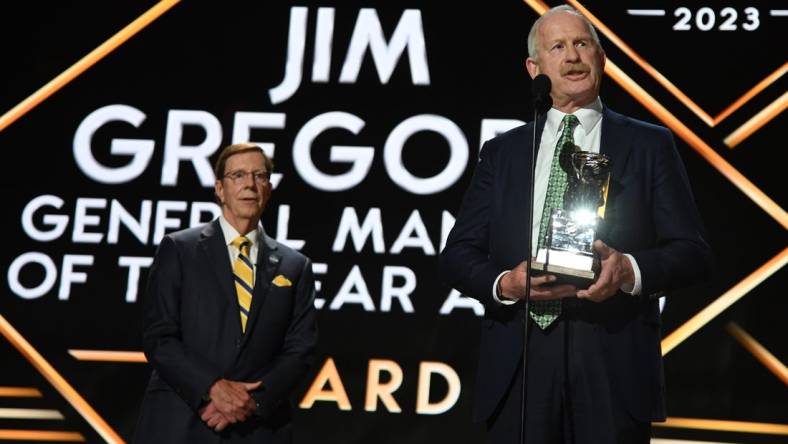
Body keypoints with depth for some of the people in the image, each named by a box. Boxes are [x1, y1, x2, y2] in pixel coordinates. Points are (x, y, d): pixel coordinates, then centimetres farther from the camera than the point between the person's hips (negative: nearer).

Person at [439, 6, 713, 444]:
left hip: (614, 364, -1)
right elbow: (457, 255, 10)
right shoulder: (502, 152, 14)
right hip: (517, 368, 1)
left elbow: (694, 254, 3)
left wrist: (630, 270, -16)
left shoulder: (650, 146, 9)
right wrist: (503, 283, -11)